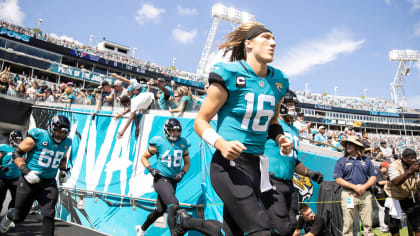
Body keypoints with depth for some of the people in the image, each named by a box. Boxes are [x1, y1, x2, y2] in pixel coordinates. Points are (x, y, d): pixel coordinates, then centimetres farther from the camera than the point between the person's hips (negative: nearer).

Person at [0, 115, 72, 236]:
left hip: (49, 183, 3)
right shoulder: (38, 137, -14)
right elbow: (16, 153, -9)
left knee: (49, 215, -10)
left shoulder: (65, 143, 3)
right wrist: (26, 171, -19)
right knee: (19, 216, 15)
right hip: (29, 181, -3)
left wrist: (63, 169, 7)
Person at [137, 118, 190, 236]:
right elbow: (144, 157, 4)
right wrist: (151, 169, -11)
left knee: (160, 210, 16)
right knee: (174, 206, -23)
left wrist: (182, 173, -3)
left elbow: (187, 163, 15)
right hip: (161, 179, -5)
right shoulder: (159, 143, -7)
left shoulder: (183, 144, 4)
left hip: (173, 181, 5)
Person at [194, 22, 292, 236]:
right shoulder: (230, 74, -8)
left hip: (255, 166, 7)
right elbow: (201, 121, -4)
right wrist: (221, 144, -22)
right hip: (229, 163, -7)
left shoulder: (278, 81, 11)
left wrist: (280, 138, 4)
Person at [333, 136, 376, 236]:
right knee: (348, 224, -2)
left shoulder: (366, 160, 14)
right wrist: (355, 187, -11)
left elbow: (373, 177, 10)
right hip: (348, 194, -2)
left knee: (368, 224, 4)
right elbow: (338, 180, -2)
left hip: (365, 194, 2)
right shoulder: (341, 161, 5)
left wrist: (364, 187, -7)